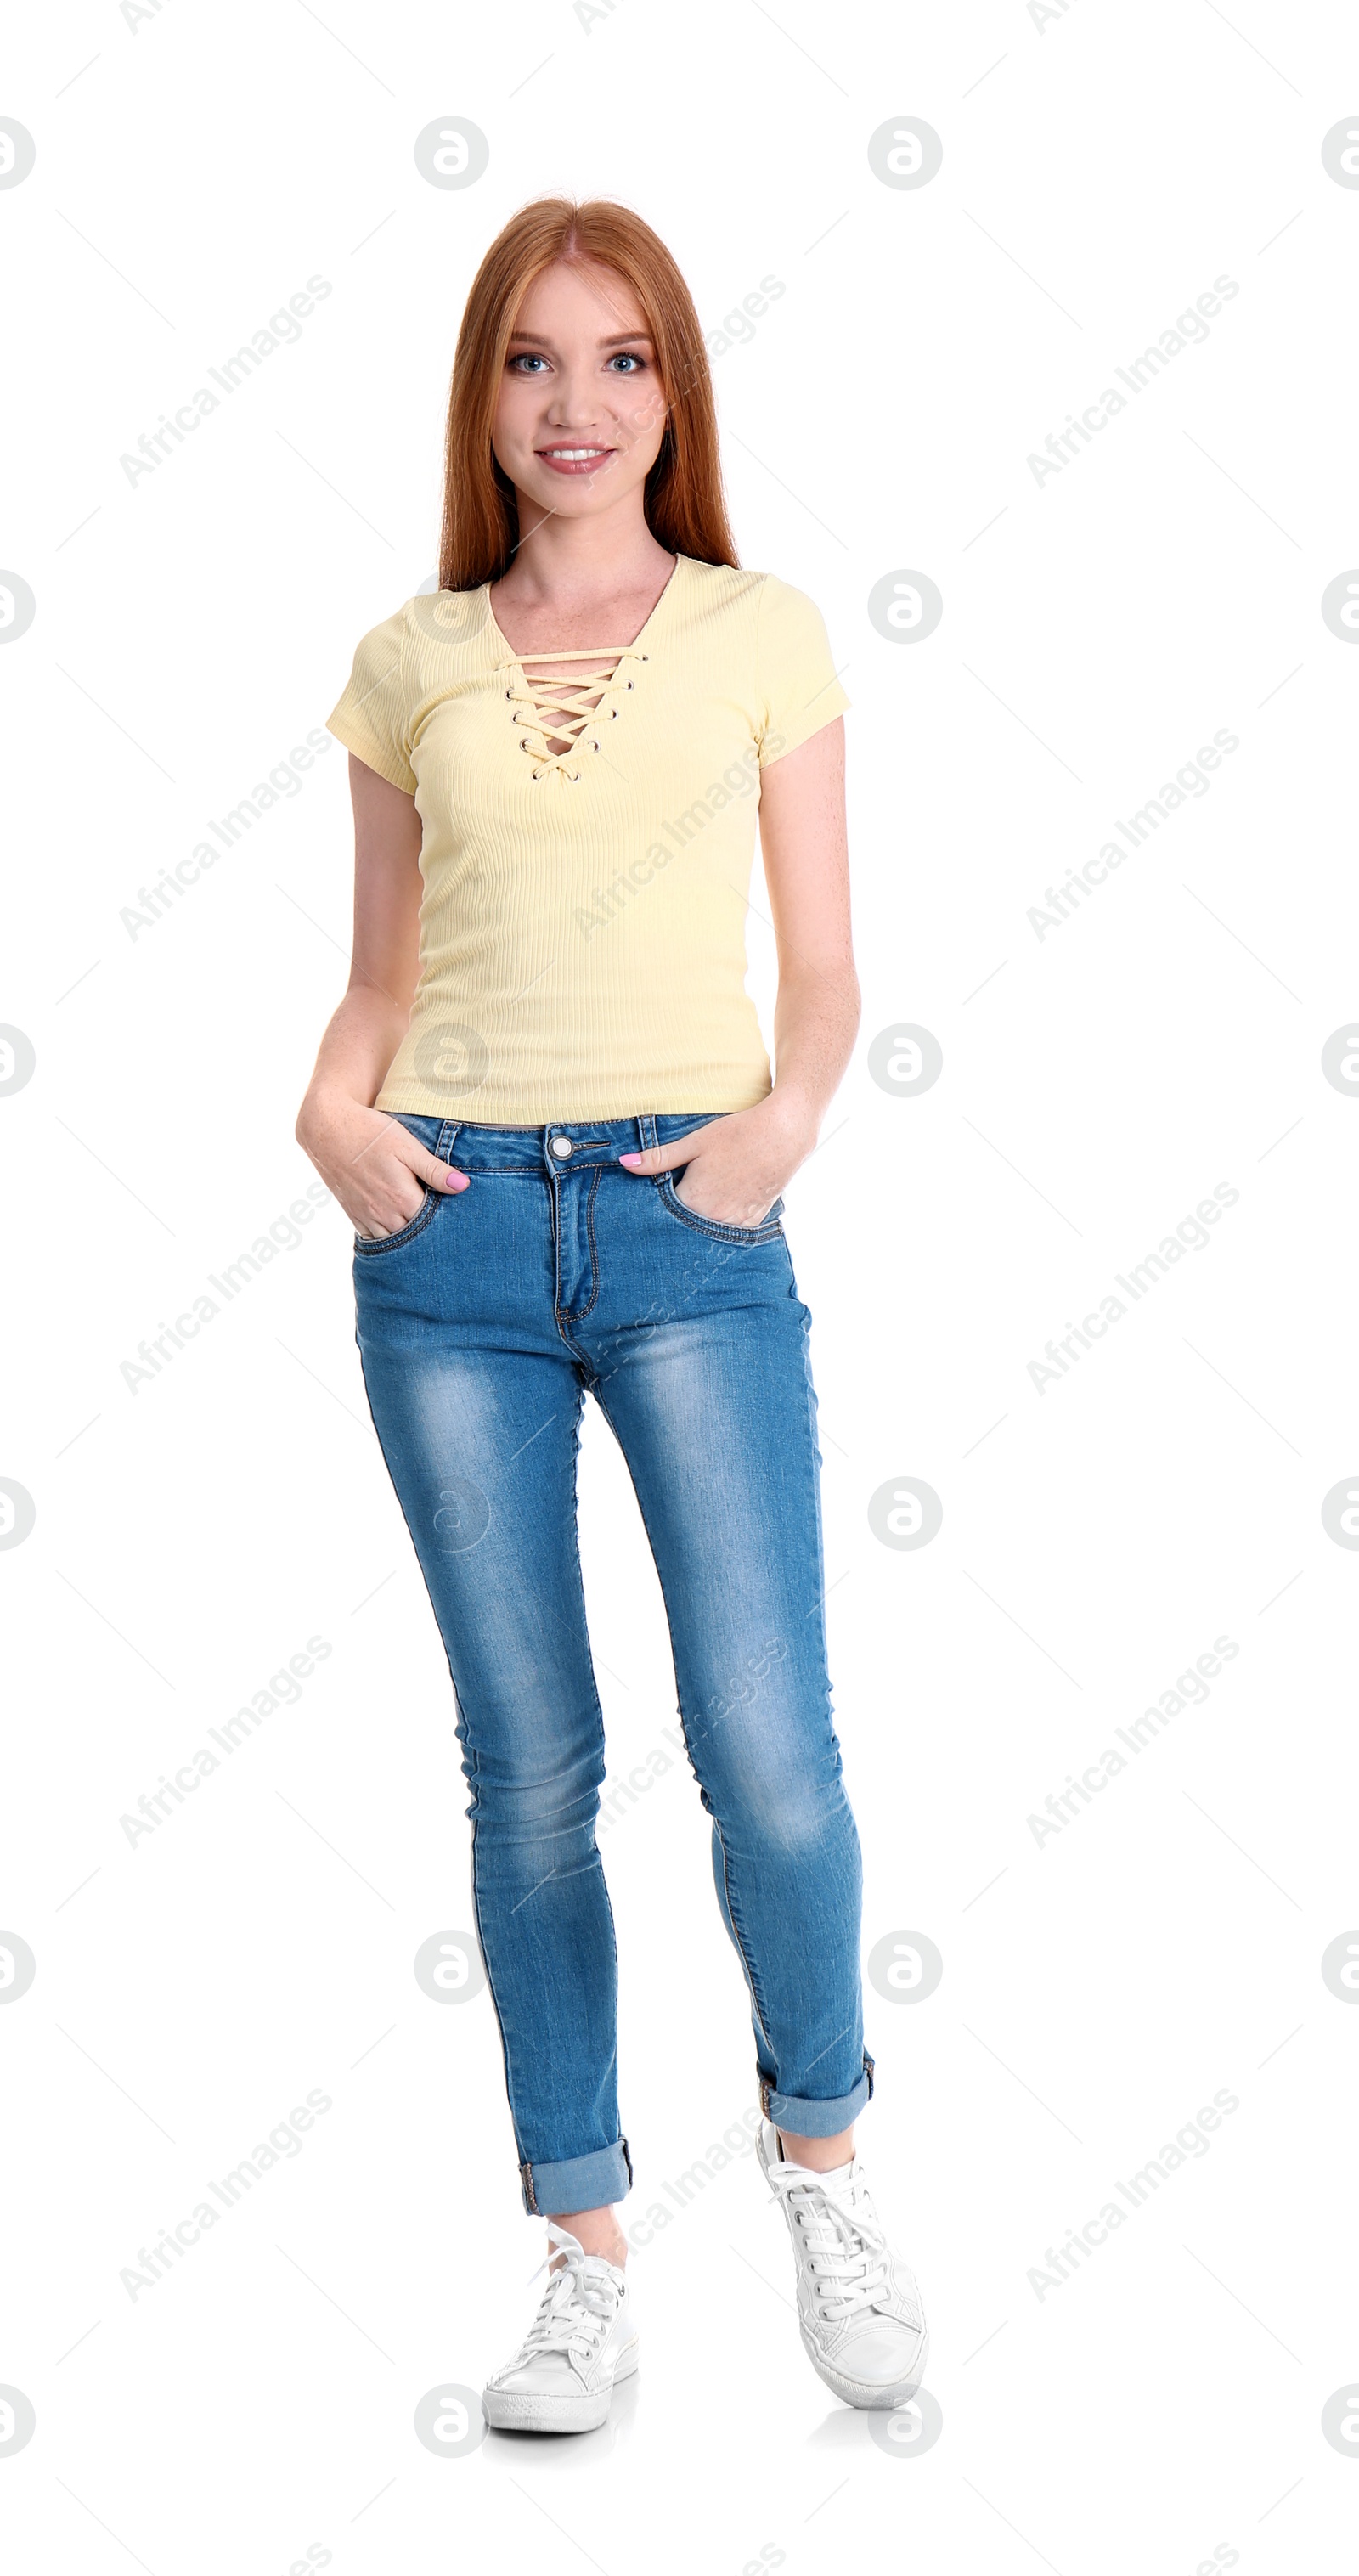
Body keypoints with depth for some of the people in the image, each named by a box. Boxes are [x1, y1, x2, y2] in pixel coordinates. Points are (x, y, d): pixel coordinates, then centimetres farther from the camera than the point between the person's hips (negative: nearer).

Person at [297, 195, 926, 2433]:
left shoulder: (762, 635, 8)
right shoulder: (412, 664, 12)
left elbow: (823, 971, 6)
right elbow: (380, 977, 15)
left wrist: (784, 1117, -13)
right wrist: (336, 1110, -5)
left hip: (689, 1221, -2)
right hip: (455, 1233, 2)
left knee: (769, 1756, -10)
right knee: (529, 1772, 5)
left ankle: (820, 2141, 20)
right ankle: (587, 2262, 19)